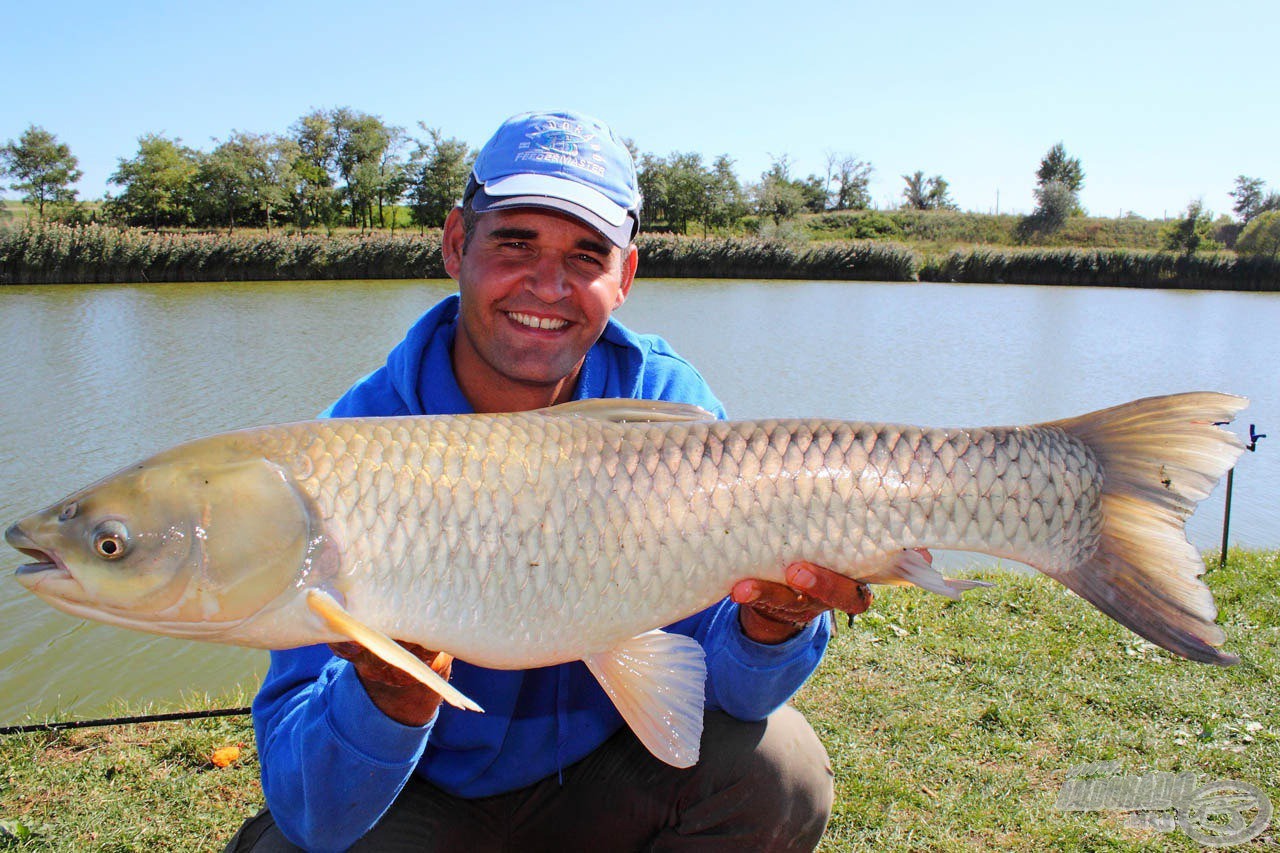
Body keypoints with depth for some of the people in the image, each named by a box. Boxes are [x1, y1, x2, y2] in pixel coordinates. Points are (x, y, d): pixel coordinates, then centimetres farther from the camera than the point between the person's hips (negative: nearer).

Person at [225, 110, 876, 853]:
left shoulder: (666, 403, -15)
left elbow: (724, 682, -16)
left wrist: (770, 624, -38)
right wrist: (392, 698, -45)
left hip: (601, 768, 2)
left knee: (777, 767, -22)